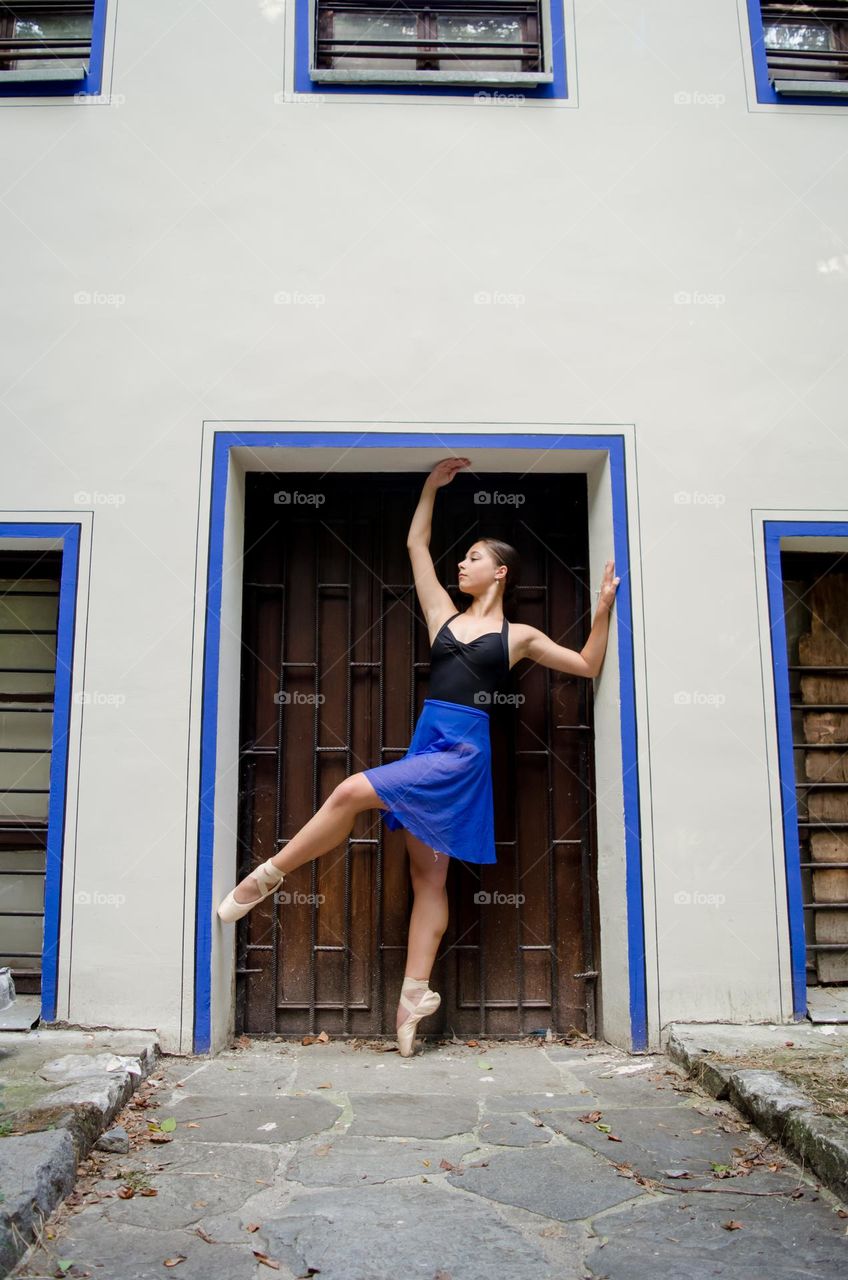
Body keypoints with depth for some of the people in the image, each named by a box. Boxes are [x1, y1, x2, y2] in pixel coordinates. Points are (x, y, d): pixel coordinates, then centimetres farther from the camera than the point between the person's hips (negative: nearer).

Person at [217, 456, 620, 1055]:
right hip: (427, 743, 5)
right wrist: (432, 487, 23)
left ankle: (269, 875, -4)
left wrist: (604, 608, 2)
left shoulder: (518, 636, 6)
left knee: (353, 791, -20)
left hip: (462, 751, -5)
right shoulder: (444, 614, 16)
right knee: (428, 875, 4)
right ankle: (415, 995, 7)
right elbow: (416, 544, 22)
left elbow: (588, 666, 10)